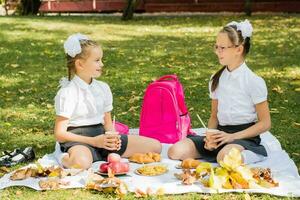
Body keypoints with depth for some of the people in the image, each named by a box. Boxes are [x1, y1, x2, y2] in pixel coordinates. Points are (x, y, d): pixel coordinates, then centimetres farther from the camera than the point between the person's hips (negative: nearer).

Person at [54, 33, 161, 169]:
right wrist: (93, 141, -20)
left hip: (101, 136, 7)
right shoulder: (67, 93, -9)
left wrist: (112, 137, -7)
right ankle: (65, 159, -12)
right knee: (81, 162, -46)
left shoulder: (103, 88, 11)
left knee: (155, 146, -1)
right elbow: (60, 134, -12)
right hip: (78, 140, -7)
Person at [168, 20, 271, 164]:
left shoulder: (254, 82, -7)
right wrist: (211, 136, -7)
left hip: (245, 137, -5)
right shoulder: (216, 80, 9)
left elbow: (265, 123, -6)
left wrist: (232, 136, -15)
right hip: (221, 134, 5)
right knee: (176, 151, -16)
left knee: (225, 156, -39)